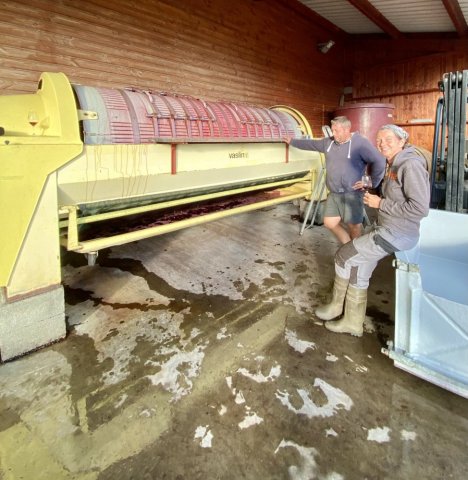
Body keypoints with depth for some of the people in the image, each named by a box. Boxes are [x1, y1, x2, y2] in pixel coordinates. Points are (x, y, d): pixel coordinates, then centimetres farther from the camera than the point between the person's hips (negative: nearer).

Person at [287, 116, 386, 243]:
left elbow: (379, 162, -17)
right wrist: (292, 141, 28)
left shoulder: (360, 143, -14)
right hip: (333, 194, 7)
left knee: (354, 226, 3)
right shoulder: (328, 142, 7)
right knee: (330, 223, 8)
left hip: (351, 194, -7)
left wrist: (372, 183, -13)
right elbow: (310, 144, 22)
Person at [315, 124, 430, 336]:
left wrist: (380, 204, -19)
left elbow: (420, 208, -25)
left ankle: (336, 306, 17)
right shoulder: (394, 165, 10)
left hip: (397, 234, -9)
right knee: (357, 269, 9)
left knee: (344, 256, -6)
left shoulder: (411, 165, -19)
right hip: (386, 229, 9)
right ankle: (353, 322, 22)